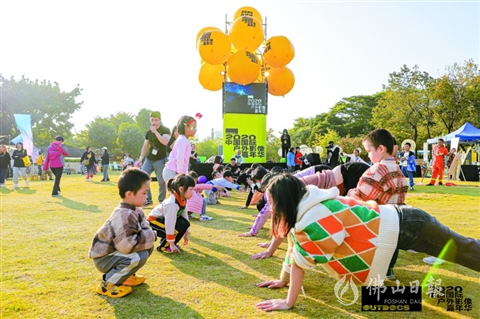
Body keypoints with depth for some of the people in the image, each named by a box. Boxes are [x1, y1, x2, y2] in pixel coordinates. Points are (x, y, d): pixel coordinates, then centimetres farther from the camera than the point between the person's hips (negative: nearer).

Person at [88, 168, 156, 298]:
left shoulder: (136, 211, -1)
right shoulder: (124, 216, -32)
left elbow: (145, 227, 4)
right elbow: (127, 245, -37)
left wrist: (149, 235, -19)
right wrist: (148, 237, -25)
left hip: (115, 251, 9)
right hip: (104, 258, -9)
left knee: (148, 247, 2)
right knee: (138, 257, -28)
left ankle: (125, 275, 16)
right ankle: (107, 284, -10)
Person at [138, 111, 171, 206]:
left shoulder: (165, 130, -5)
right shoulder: (148, 132, 10)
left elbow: (165, 142, -22)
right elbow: (145, 146, 17)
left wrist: (155, 131, -23)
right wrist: (141, 158, 9)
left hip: (160, 160, -5)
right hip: (149, 159, 5)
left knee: (161, 181, -3)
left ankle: (161, 201, 10)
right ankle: (148, 199, 5)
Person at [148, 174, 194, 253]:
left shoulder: (183, 200, -8)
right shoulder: (172, 203, -35)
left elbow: (185, 216, 4)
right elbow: (170, 225, -32)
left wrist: (186, 234, 12)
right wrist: (172, 245, -26)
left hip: (163, 219, 8)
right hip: (153, 222, -8)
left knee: (185, 223, -9)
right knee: (180, 226, -24)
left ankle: (166, 243, 7)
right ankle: (163, 246, -7)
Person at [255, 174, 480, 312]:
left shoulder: (316, 217, -32)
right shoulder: (302, 210, -2)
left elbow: (301, 260, -30)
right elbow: (294, 248, 8)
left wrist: (289, 303, -23)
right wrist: (283, 280, 13)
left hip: (402, 225, -8)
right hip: (390, 225, 8)